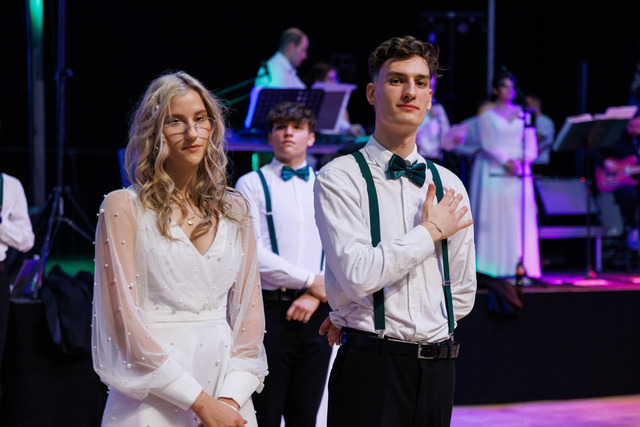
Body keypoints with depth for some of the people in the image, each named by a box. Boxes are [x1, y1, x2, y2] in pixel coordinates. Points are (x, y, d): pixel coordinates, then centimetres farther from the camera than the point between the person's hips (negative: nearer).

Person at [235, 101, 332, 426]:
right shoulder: (251, 185, 2)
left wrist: (315, 298, -8)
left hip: (315, 312, 4)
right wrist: (311, 281, -9)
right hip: (271, 310, -3)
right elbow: (252, 254, -8)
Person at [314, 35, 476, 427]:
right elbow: (357, 276, -17)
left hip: (438, 364, 5)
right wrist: (430, 231, -7)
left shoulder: (449, 185, 11)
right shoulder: (340, 178, -3)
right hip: (371, 366, -4)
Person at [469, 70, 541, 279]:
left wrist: (521, 160, -10)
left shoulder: (522, 114, 15)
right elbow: (487, 144, -5)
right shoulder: (487, 115, 5)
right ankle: (492, 266, -7)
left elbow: (531, 144, 9)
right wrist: (506, 161, -16)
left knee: (519, 218, -4)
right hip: (493, 171, -3)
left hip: (520, 172, 3)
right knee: (493, 218, -8)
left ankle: (519, 264, -4)